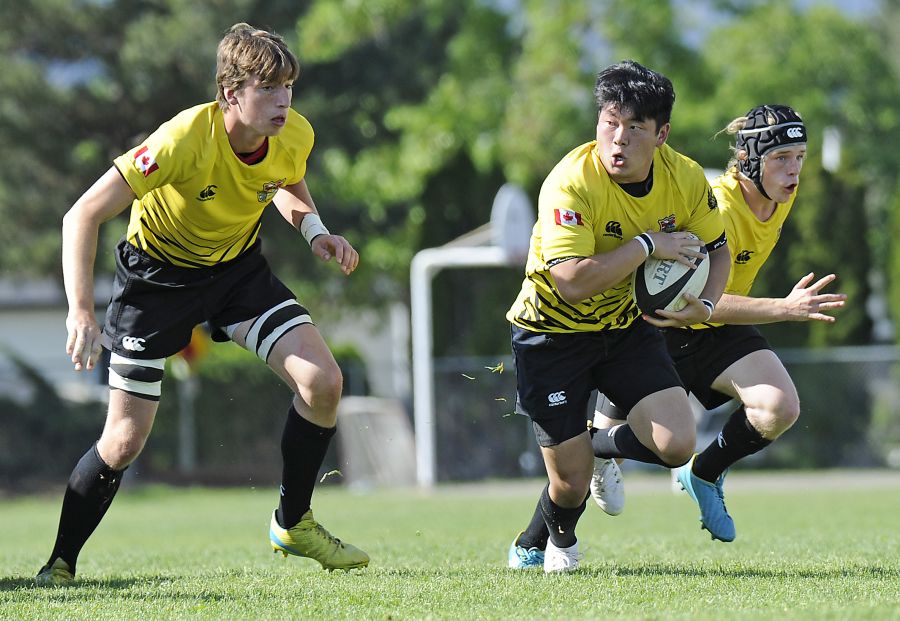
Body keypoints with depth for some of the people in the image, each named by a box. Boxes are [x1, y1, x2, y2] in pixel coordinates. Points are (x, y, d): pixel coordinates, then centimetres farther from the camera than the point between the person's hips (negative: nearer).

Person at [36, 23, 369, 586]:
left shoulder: (294, 136, -17)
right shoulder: (187, 138, -34)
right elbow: (83, 215, -33)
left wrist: (315, 230, -9)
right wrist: (82, 310, -42)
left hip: (239, 265, 5)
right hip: (158, 273, -4)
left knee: (323, 381, -12)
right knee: (125, 442, -7)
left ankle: (294, 524, 9)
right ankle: (60, 566, 13)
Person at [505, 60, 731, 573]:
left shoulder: (686, 179, -11)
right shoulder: (570, 182, -27)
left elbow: (716, 248, 8)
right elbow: (573, 281, -36)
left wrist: (704, 304, -12)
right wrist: (648, 245, -30)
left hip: (626, 326, 4)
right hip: (553, 333, -4)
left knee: (676, 445, -15)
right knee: (572, 483, -5)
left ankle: (609, 447, 22)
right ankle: (538, 547, 32)